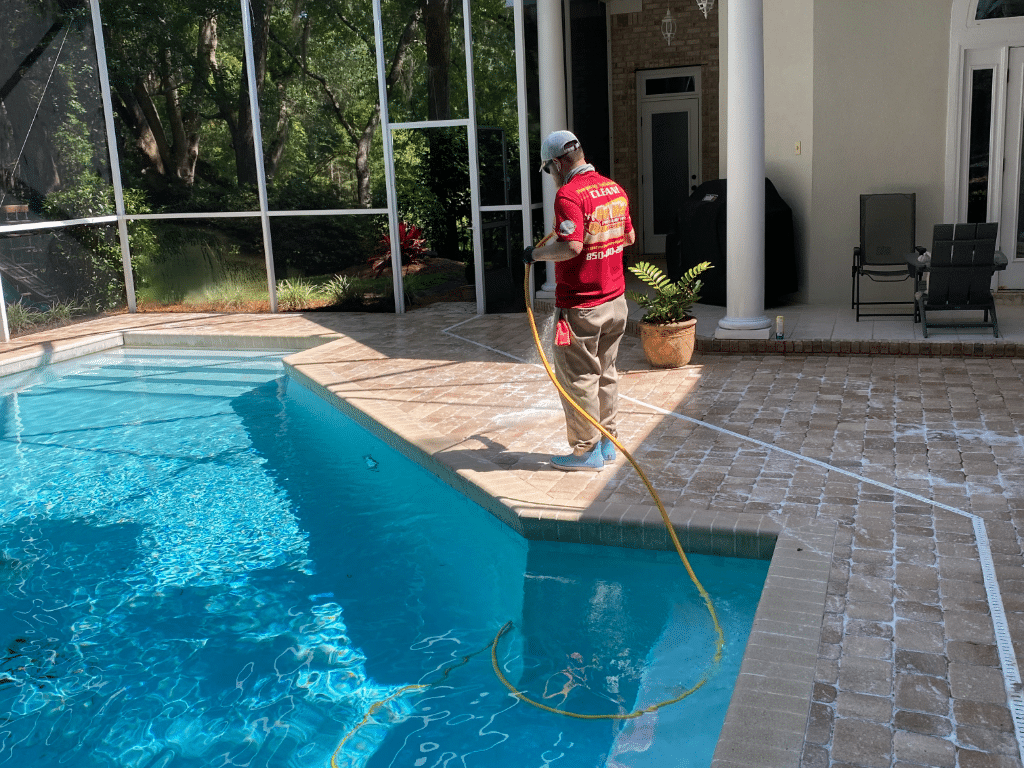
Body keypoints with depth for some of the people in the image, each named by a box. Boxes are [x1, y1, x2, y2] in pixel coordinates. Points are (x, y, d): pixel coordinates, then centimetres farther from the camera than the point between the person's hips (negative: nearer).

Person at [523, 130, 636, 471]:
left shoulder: (569, 195, -18)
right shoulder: (615, 189, 8)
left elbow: (571, 246, -27)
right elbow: (629, 237, 17)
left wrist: (537, 254, -12)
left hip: (580, 306, -8)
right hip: (615, 300, 8)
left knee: (578, 378, 3)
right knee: (606, 372, 17)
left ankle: (587, 451, 11)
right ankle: (607, 442, 27)